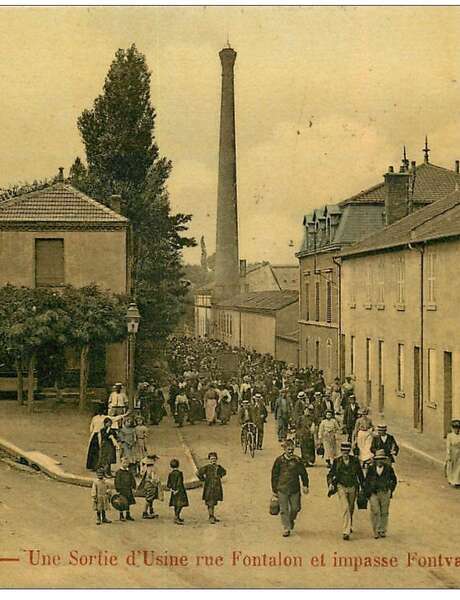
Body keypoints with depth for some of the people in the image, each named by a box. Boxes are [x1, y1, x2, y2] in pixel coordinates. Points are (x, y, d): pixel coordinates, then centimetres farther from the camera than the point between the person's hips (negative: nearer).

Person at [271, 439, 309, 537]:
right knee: (284, 510, -1)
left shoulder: (297, 460, 2)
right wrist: (274, 489, 6)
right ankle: (286, 528, 6)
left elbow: (303, 473, 11)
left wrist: (305, 485, 2)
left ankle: (291, 519, 36)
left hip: (295, 489, 1)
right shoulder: (279, 460, -1)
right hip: (282, 489, -1)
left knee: (295, 508, 6)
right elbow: (274, 475, 5)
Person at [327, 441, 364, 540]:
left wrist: (363, 487, 12)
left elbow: (360, 474, 10)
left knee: (351, 509, 18)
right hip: (341, 487, -3)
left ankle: (349, 526, 42)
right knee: (345, 508, -17)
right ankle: (346, 532, -19)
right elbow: (331, 474, 3)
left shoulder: (355, 460, -1)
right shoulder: (336, 461, -3)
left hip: (352, 487, 3)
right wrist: (330, 483, -14)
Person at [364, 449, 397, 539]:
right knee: (375, 512, -7)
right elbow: (366, 481, 11)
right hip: (373, 493, 0)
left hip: (385, 494, 1)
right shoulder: (371, 469, 1)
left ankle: (382, 531, 17)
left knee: (384, 513, 6)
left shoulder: (388, 469, 0)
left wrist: (390, 490, 4)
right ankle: (376, 531, 1)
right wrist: (367, 492, 4)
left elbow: (394, 480, 12)